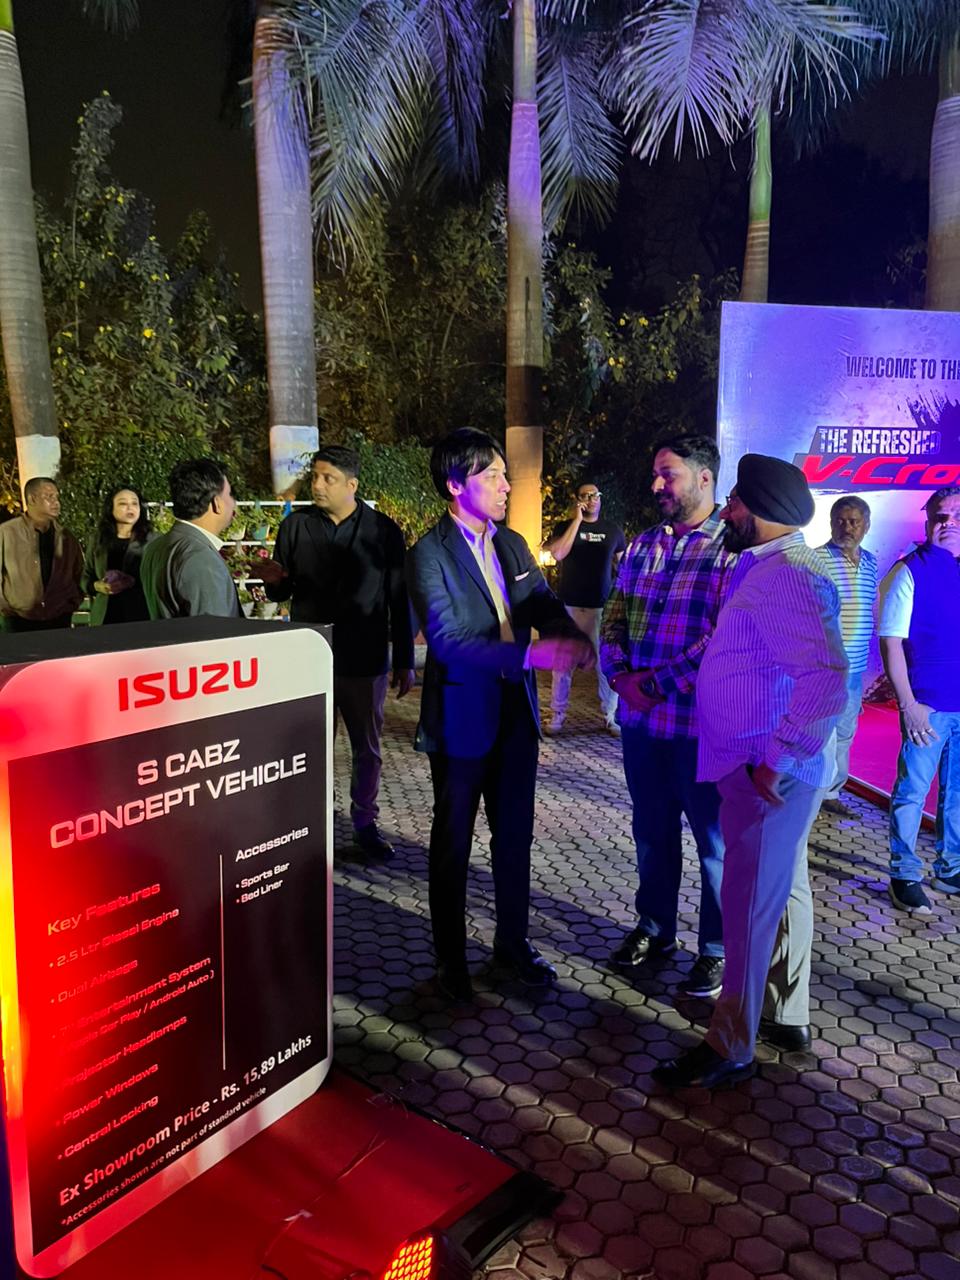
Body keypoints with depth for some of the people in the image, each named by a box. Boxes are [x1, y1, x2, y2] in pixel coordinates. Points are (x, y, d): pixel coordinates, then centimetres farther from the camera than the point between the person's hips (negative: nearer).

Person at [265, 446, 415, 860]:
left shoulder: (384, 530, -4)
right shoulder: (294, 526, -1)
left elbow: (399, 601, -1)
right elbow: (279, 592, 5)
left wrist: (404, 662, 0)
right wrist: (274, 578, -19)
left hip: (364, 661, 0)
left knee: (367, 750, 13)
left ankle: (365, 824, 30)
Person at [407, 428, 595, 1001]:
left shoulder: (512, 544, 6)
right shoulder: (430, 554, -15)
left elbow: (546, 604, 7)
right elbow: (447, 641, -24)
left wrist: (573, 635, -17)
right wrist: (529, 654, -33)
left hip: (517, 712, 6)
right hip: (462, 718, -6)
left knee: (515, 835, 17)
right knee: (454, 843, 12)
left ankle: (514, 942, 37)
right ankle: (451, 958, 30)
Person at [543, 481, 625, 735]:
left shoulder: (613, 530, 7)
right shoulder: (566, 526, 2)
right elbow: (558, 554, -17)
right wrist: (577, 520, -15)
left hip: (602, 607, 1)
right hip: (569, 606, -1)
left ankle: (610, 716, 12)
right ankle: (557, 714, 15)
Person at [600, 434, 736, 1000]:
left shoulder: (733, 548, -11)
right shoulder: (644, 545, 10)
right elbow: (616, 616, 10)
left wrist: (659, 684, -18)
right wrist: (622, 676, -6)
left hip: (702, 724, -6)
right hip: (642, 718, 6)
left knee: (715, 840, 9)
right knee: (653, 830, 19)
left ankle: (718, 949, 27)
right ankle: (655, 928, 38)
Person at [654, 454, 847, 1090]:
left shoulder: (784, 577, -23)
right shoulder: (772, 568, 11)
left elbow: (827, 677, -32)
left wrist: (774, 763, -27)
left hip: (769, 774, -10)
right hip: (771, 769, 11)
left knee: (750, 903, 2)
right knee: (785, 890, 21)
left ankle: (730, 1047, 18)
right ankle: (787, 1015, 39)